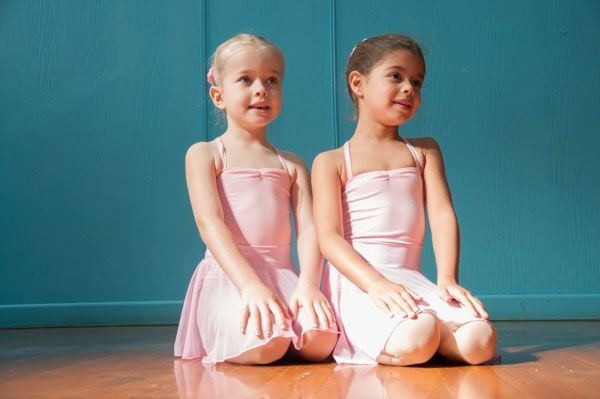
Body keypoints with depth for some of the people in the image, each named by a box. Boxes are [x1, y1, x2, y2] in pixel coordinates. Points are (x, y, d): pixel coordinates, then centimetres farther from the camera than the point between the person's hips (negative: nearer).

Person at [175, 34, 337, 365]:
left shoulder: (292, 165, 17)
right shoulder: (203, 155, 5)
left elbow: (308, 227, 4)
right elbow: (209, 223, -9)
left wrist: (308, 282, -17)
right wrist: (250, 285, -24)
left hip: (282, 274, 4)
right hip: (227, 275, -3)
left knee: (320, 341, -27)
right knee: (265, 345, -32)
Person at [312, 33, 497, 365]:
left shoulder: (425, 151, 18)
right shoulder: (331, 162, 6)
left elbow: (443, 216, 5)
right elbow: (328, 236, -7)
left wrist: (447, 280, -12)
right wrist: (376, 283, -23)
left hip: (410, 280, 4)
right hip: (357, 282, -4)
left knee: (479, 342, -23)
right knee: (415, 342, -33)